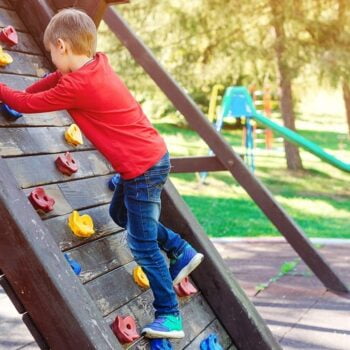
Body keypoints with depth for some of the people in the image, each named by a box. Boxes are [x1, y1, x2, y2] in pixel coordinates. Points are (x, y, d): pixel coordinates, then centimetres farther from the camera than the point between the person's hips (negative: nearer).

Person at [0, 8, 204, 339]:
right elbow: (59, 77, 22)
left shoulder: (76, 86, -20)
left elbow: (31, 104, -6)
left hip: (142, 168, -9)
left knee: (142, 245, 0)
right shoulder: (97, 63, 4)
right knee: (121, 214, 28)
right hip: (150, 157, 9)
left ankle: (169, 316, 9)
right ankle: (181, 252, 32)